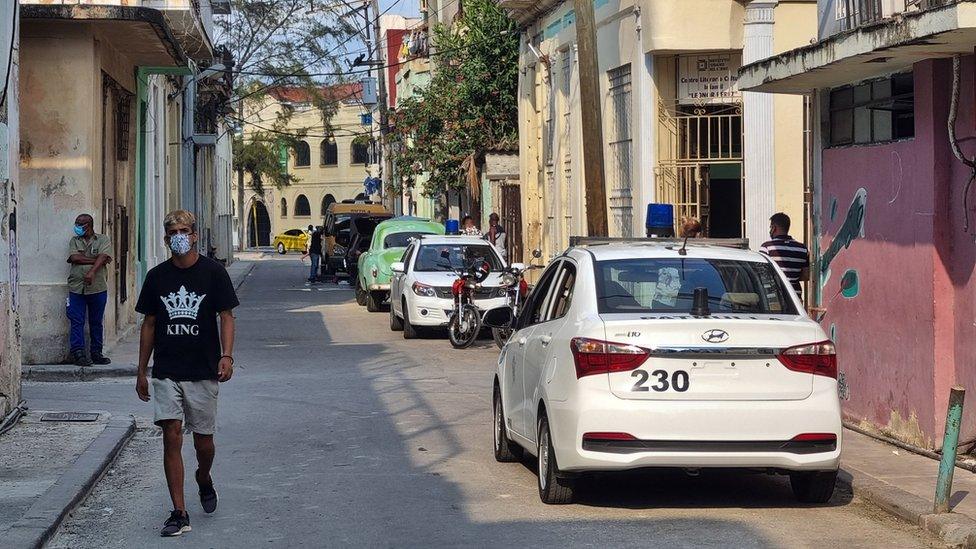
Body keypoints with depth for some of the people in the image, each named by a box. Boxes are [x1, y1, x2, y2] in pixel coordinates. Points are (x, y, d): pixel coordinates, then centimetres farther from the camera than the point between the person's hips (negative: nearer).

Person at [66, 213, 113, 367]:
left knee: (96, 322, 6)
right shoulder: (74, 241, 12)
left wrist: (92, 272, -27)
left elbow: (102, 257, -11)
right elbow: (75, 258, -5)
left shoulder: (103, 240, 6)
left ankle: (96, 353, 13)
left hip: (97, 287, -1)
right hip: (76, 288, 1)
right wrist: (97, 260, -9)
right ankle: (78, 353, -4)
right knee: (77, 321, -4)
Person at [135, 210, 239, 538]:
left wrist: (226, 356, -18)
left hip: (203, 371, -1)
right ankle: (179, 513, -4)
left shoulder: (213, 272, -2)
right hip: (166, 372, 1)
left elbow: (226, 316, -3)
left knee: (203, 439, 7)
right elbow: (149, 324, 11)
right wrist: (141, 372, 11)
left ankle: (204, 480, 41)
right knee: (171, 436, -7)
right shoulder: (157, 276, 5)